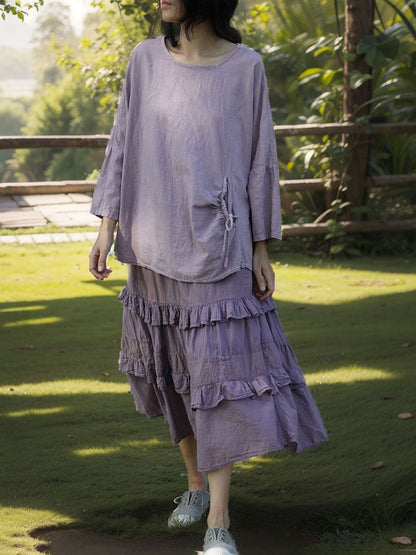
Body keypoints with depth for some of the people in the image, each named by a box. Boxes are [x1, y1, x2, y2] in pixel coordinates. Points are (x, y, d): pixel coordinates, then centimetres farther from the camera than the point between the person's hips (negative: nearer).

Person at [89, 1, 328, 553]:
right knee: (172, 369, 14)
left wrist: (261, 250, 1)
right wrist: (107, 227, 0)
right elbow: (123, 145, 6)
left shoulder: (245, 66, -5)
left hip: (216, 244, -3)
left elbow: (259, 159, 0)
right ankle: (197, 483, 33)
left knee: (217, 374, -6)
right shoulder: (146, 59, 1)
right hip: (154, 243, 3)